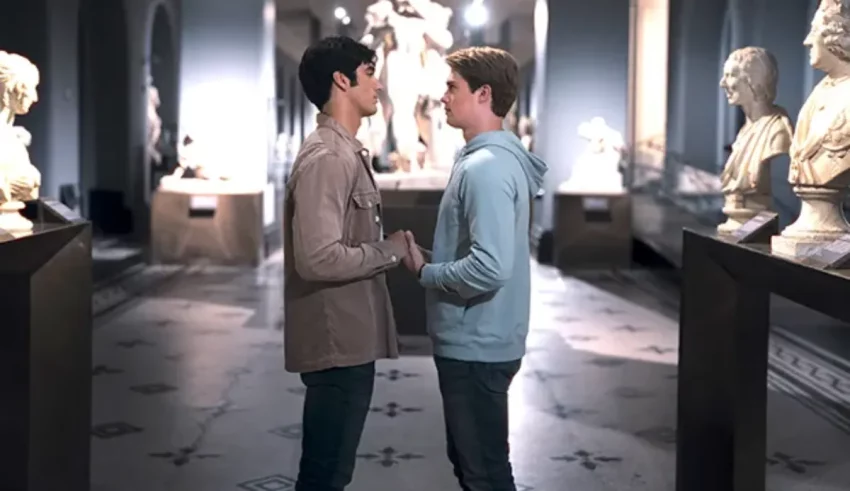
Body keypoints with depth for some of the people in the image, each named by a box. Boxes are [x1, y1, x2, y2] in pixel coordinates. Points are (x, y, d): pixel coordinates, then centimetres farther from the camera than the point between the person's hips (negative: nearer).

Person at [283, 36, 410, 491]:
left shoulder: (344, 151, 14)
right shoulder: (327, 158, -19)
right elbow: (319, 258, -27)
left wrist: (387, 249, 7)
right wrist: (391, 250, -15)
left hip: (348, 338, 10)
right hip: (336, 342, -10)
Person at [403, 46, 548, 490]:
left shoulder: (486, 168, -21)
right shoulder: (484, 159, 11)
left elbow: (491, 267, -30)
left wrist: (424, 272, -15)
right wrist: (431, 262, 6)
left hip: (476, 345, -10)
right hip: (471, 341, 10)